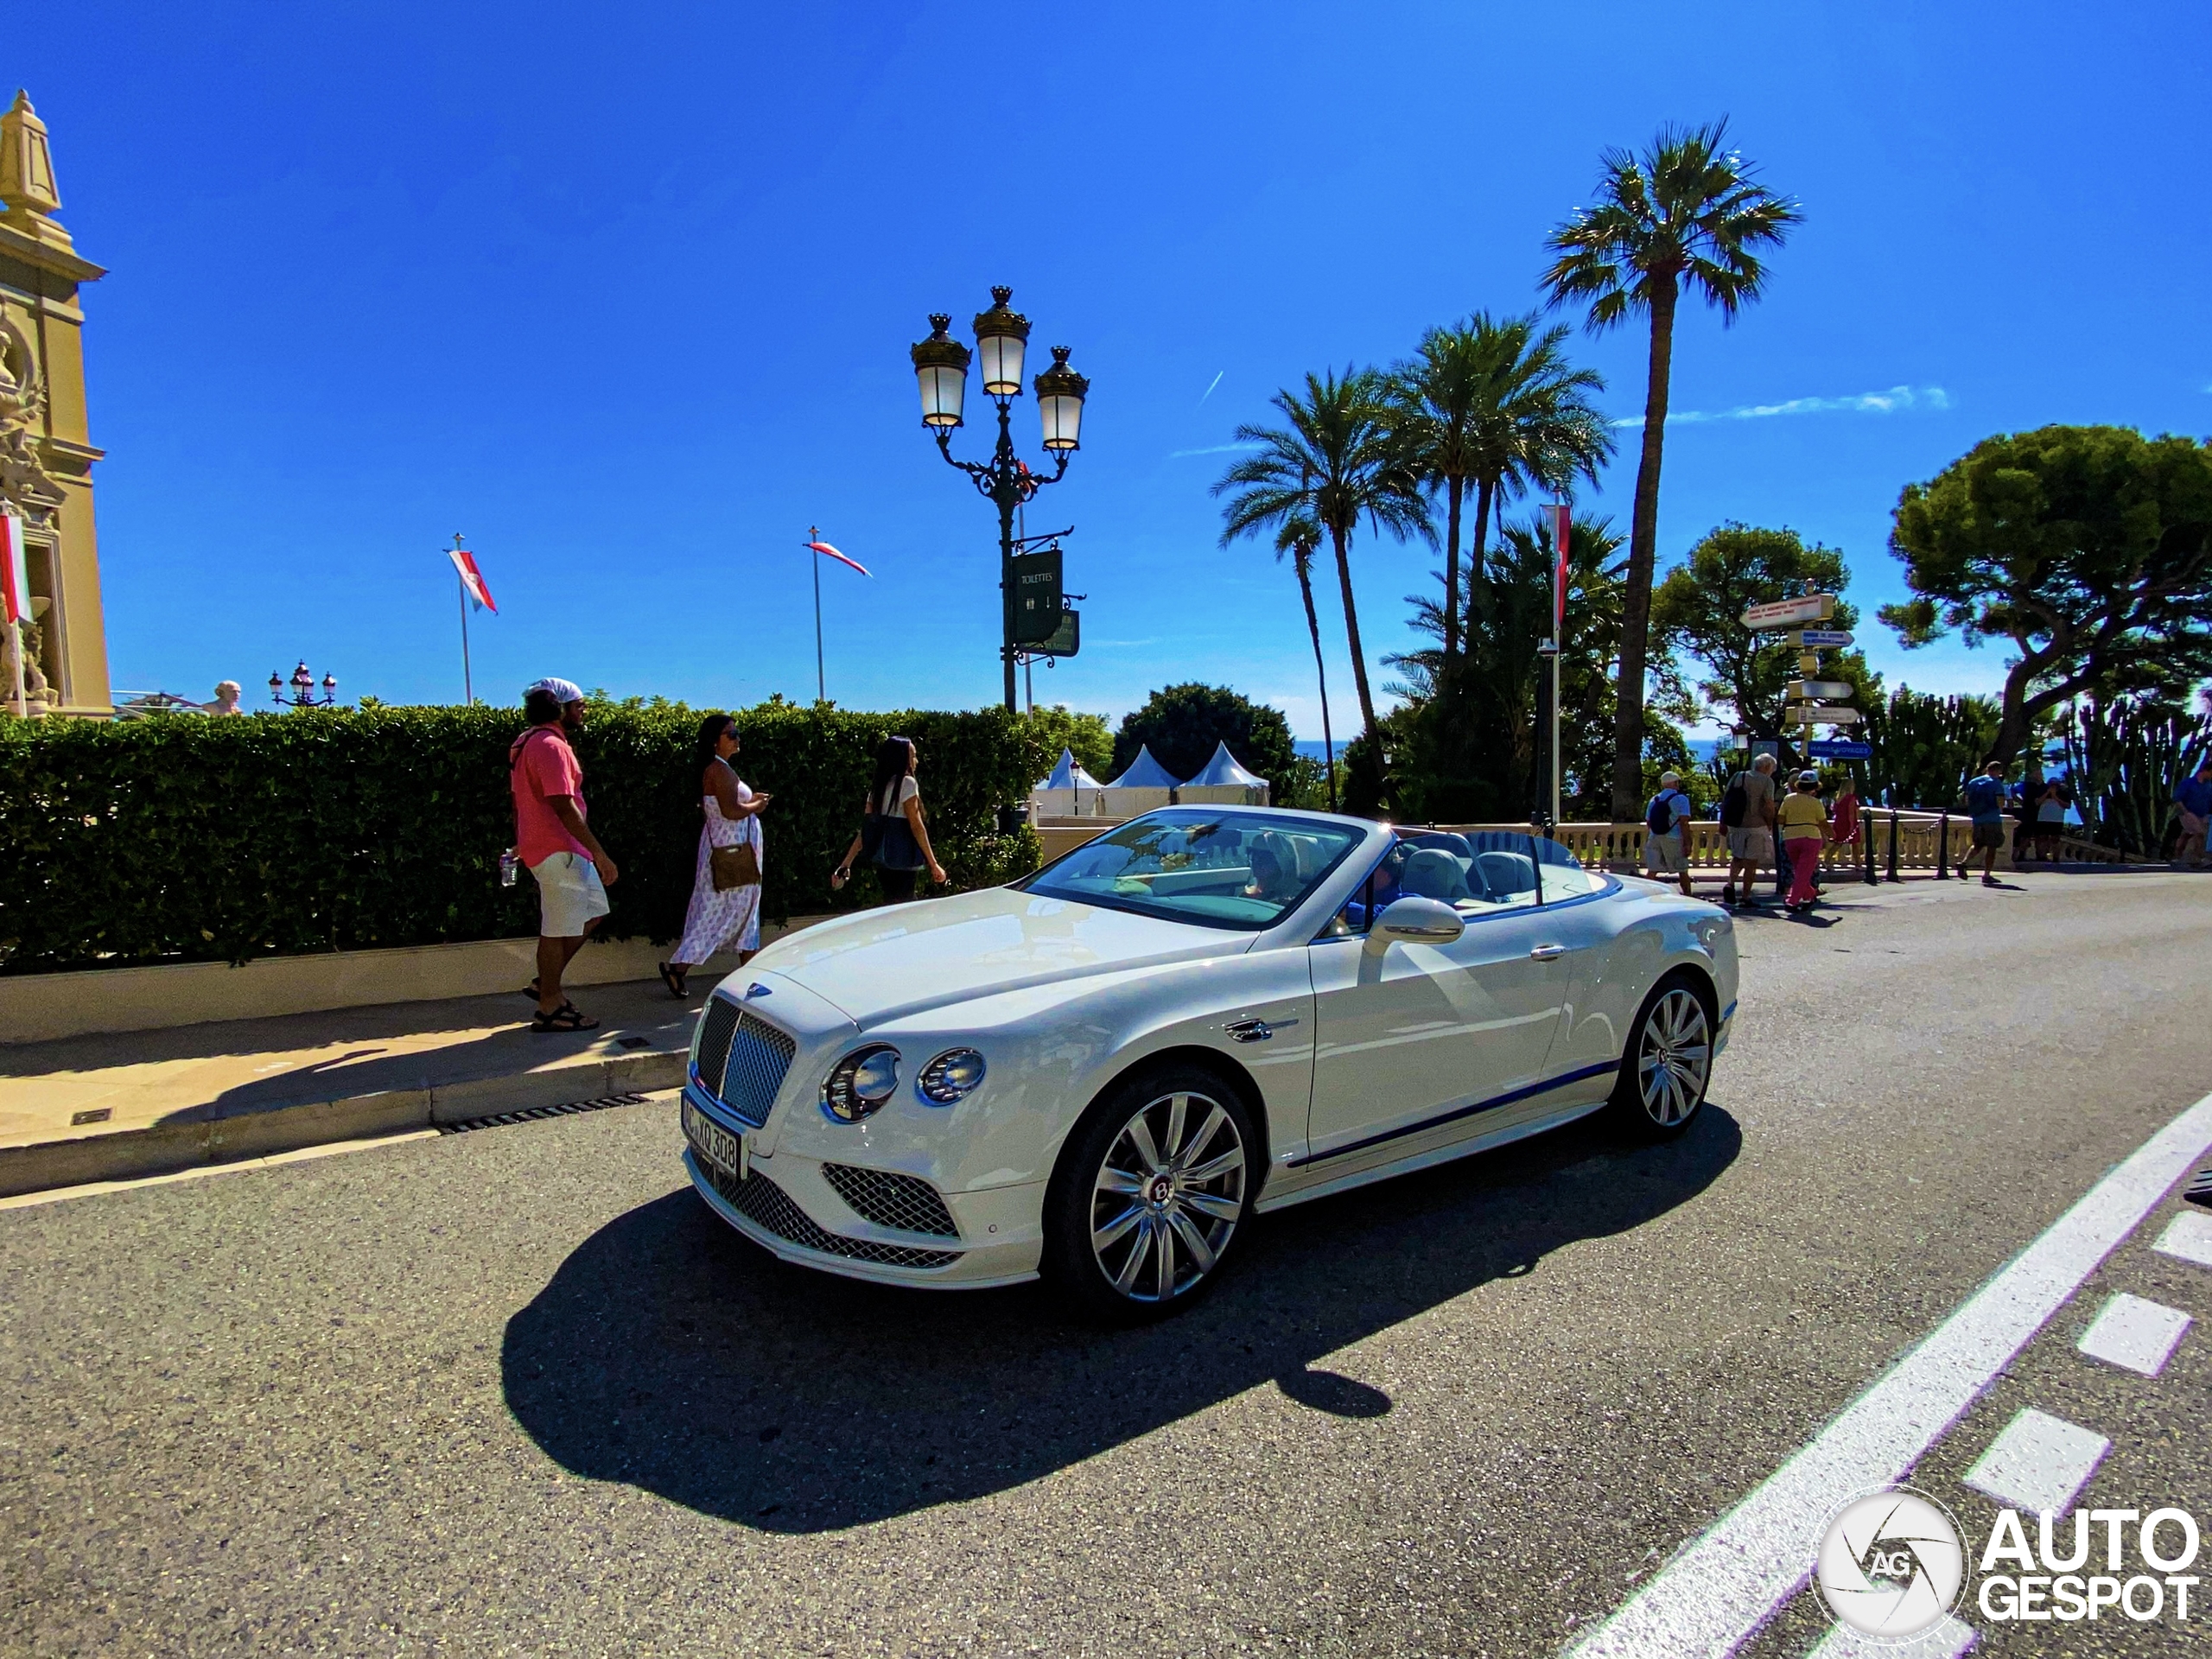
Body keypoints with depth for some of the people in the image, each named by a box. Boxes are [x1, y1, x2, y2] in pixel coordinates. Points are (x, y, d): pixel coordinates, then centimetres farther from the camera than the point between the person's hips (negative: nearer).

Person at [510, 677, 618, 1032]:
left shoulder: (528, 743, 16)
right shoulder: (551, 746, -17)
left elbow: (519, 800, 22)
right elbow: (563, 806, -24)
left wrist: (521, 844, 28)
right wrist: (599, 853, -24)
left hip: (564, 847, 11)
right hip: (557, 849, -11)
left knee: (592, 912, 17)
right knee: (559, 928, -2)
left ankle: (546, 984, 22)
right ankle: (549, 1008, 7)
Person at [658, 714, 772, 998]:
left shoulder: (718, 769, 14)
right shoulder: (720, 769, -16)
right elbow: (730, 811, -25)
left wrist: (749, 801, 11)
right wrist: (756, 806, -9)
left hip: (734, 849, 10)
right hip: (730, 849, -10)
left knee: (744, 909, 13)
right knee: (718, 910, -4)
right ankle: (677, 967, 0)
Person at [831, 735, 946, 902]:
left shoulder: (879, 786, 12)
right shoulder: (906, 783, -8)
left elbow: (866, 829, 8)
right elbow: (916, 826, -13)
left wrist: (846, 864, 9)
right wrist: (933, 863, -13)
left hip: (882, 859, 8)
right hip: (902, 859, -8)